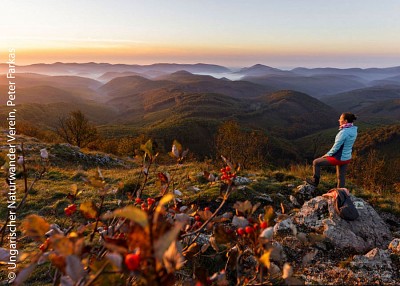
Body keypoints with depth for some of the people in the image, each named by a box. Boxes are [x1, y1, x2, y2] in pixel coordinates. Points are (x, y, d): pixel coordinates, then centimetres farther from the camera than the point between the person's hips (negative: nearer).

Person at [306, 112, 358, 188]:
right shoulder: (353, 130, 0)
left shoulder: (343, 132, -27)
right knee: (341, 177, 21)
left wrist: (328, 154, -5)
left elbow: (336, 147, -21)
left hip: (339, 158, -8)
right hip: (347, 158, 8)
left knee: (316, 162, 8)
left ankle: (315, 181, 23)